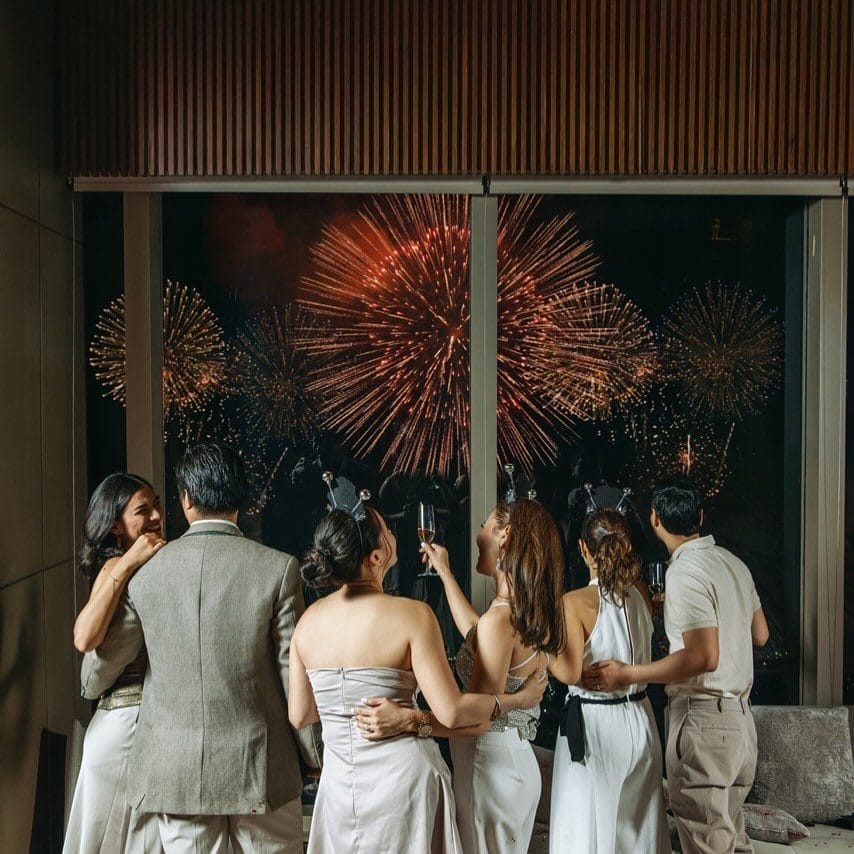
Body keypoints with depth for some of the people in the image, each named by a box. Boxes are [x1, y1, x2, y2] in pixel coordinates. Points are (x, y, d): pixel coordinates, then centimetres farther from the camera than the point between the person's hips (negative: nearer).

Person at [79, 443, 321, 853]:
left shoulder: (146, 570, -5)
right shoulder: (278, 568, -12)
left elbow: (95, 677, 6)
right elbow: (296, 676, -9)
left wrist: (92, 687, 30)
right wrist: (317, 757, 4)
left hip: (173, 770, 2)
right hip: (260, 770, -1)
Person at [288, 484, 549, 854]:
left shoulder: (307, 620, -4)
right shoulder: (412, 615, -18)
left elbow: (299, 715, 4)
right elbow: (451, 712, -18)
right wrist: (518, 698, -3)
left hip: (339, 779, 4)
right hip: (401, 776, -4)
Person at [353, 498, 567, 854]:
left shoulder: (500, 619, -25)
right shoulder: (532, 612, 2)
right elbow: (474, 632, 20)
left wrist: (407, 719, -35)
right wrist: (445, 573, 27)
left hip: (489, 766, -9)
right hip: (519, 762, 9)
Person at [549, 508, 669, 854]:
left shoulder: (576, 602, -18)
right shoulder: (641, 594, -2)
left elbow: (570, 672, -18)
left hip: (594, 724, -5)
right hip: (639, 720, 6)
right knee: (638, 825, 18)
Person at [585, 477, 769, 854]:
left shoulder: (685, 571, -17)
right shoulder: (732, 562, 9)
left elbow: (704, 658, -25)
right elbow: (761, 634, 19)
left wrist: (626, 674, -19)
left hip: (702, 721, -9)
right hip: (740, 718, 9)